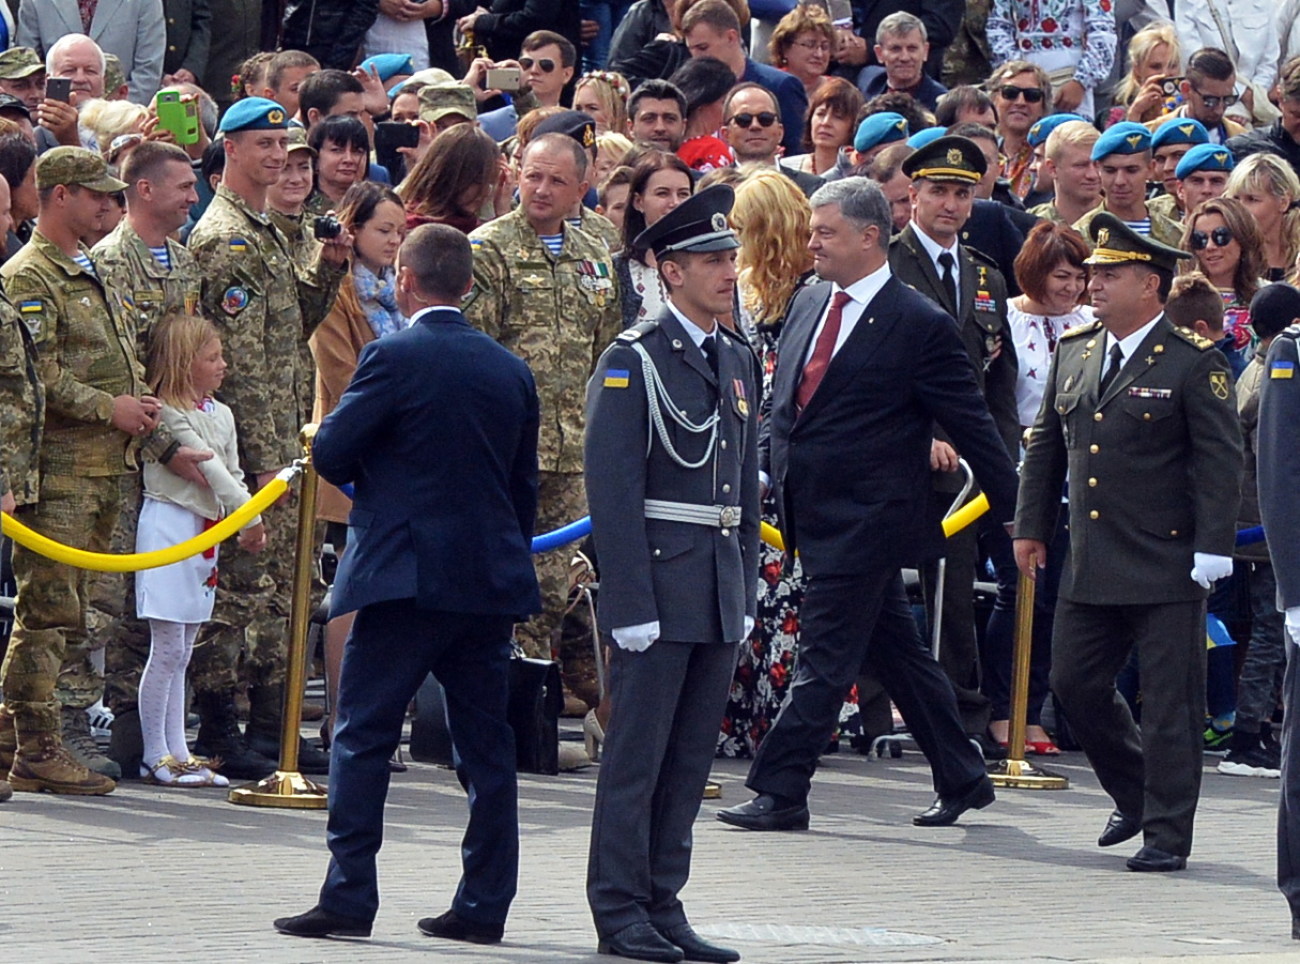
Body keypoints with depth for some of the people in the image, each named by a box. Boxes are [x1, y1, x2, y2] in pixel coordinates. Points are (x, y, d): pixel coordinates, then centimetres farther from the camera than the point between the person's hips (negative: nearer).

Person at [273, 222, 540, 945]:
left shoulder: (396, 358, -9)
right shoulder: (511, 370, 9)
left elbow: (331, 453, -8)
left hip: (406, 577, -6)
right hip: (491, 578, 6)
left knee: (364, 736, -1)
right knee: (485, 742, 9)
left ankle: (349, 897, -5)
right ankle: (484, 904, 10)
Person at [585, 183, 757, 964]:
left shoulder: (738, 359, 14)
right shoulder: (633, 362, -8)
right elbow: (613, 489, -12)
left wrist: (747, 590, 14)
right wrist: (631, 601, -16)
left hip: (721, 596, 7)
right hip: (657, 586, -7)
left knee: (691, 759, 9)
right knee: (637, 756, -3)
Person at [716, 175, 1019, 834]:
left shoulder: (920, 326, -10)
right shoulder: (808, 305, 10)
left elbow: (972, 426, -6)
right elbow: (782, 402, 20)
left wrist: (1016, 513, -1)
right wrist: (768, 476, 12)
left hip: (864, 521, -8)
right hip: (813, 517, 8)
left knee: (824, 658, -7)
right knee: (895, 652, 15)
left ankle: (780, 792, -6)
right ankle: (961, 778, 24)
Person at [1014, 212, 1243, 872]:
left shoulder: (1193, 364, -8)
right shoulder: (1074, 352, 10)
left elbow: (1220, 463, -9)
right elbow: (1046, 445, 19)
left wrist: (1210, 552, -14)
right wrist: (1031, 526, 15)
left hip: (1166, 571, -7)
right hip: (1089, 568, 7)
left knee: (1169, 704, -2)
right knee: (1075, 685, 10)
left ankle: (1167, 835, 6)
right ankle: (1135, 797, 30)